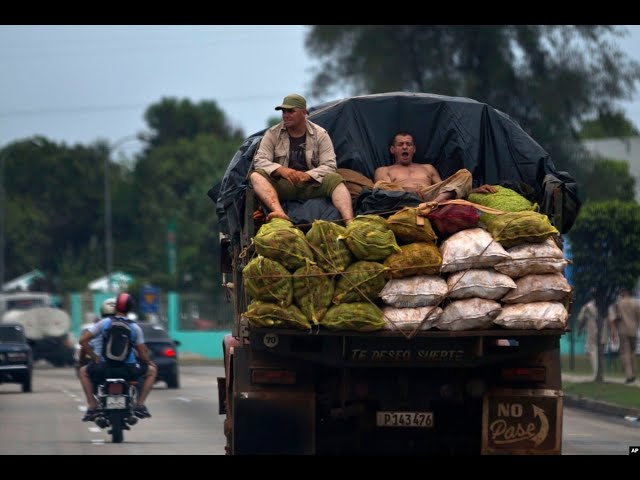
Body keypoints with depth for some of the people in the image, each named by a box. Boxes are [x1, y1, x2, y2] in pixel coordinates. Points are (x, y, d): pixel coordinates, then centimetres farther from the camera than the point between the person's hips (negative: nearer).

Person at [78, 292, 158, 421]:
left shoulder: (104, 323, 0)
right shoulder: (135, 327, 0)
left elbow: (83, 340, -3)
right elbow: (143, 354, 1)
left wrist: (95, 357, 8)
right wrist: (149, 361, 23)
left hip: (104, 368, 1)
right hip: (129, 370, 0)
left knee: (84, 372, 31)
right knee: (152, 370, 27)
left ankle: (92, 406, 16)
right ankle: (139, 405, 16)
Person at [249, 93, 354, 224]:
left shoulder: (320, 135, 5)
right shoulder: (273, 134, 6)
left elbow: (329, 165, -3)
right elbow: (260, 160, -2)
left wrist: (307, 175, -22)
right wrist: (281, 170, -22)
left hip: (311, 184, 0)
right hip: (283, 186, 0)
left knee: (335, 179, -29)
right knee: (256, 176, -28)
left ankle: (349, 222, -49)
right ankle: (279, 213, -55)